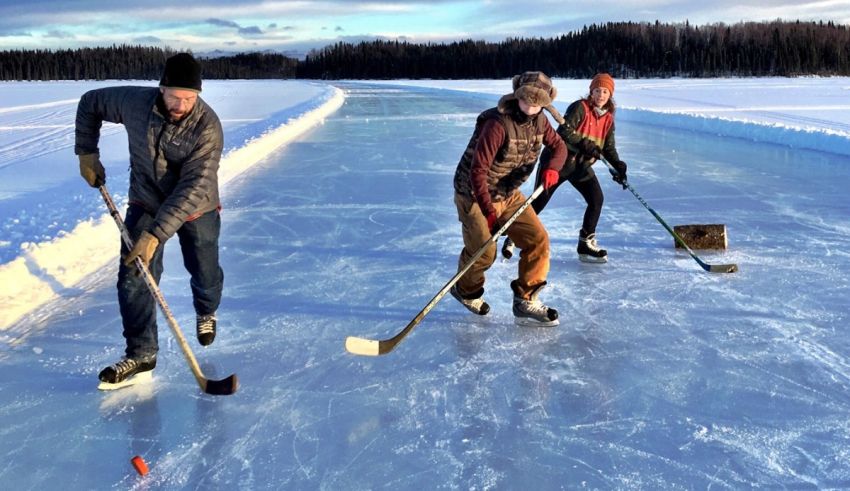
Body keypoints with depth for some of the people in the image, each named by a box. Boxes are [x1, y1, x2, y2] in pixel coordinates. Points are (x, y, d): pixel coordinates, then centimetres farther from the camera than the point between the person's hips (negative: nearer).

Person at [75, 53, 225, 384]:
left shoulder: (207, 126, -28)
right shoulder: (134, 102, -18)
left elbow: (193, 188, -32)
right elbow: (90, 103, 4)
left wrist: (156, 234, -37)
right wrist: (87, 153, 0)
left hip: (196, 208, -2)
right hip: (146, 203, 2)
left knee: (205, 273, 12)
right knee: (133, 277, -8)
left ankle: (206, 313, 47)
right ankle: (141, 353, 3)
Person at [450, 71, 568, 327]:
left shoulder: (539, 121, -3)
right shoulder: (498, 123, -27)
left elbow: (559, 146, 11)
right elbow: (478, 170, -29)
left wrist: (553, 167, -13)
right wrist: (488, 210, -32)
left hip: (509, 194, 7)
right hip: (475, 194, -7)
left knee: (538, 239, -3)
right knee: (483, 253, -6)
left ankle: (526, 301, 8)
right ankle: (466, 290, 28)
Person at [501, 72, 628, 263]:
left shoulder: (608, 118, 7)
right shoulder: (580, 108, -14)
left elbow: (608, 147, 10)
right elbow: (564, 132, -24)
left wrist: (618, 165, -4)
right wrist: (584, 145, -32)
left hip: (581, 165, 6)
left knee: (596, 199, -4)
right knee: (539, 201, -3)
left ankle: (586, 244, 9)